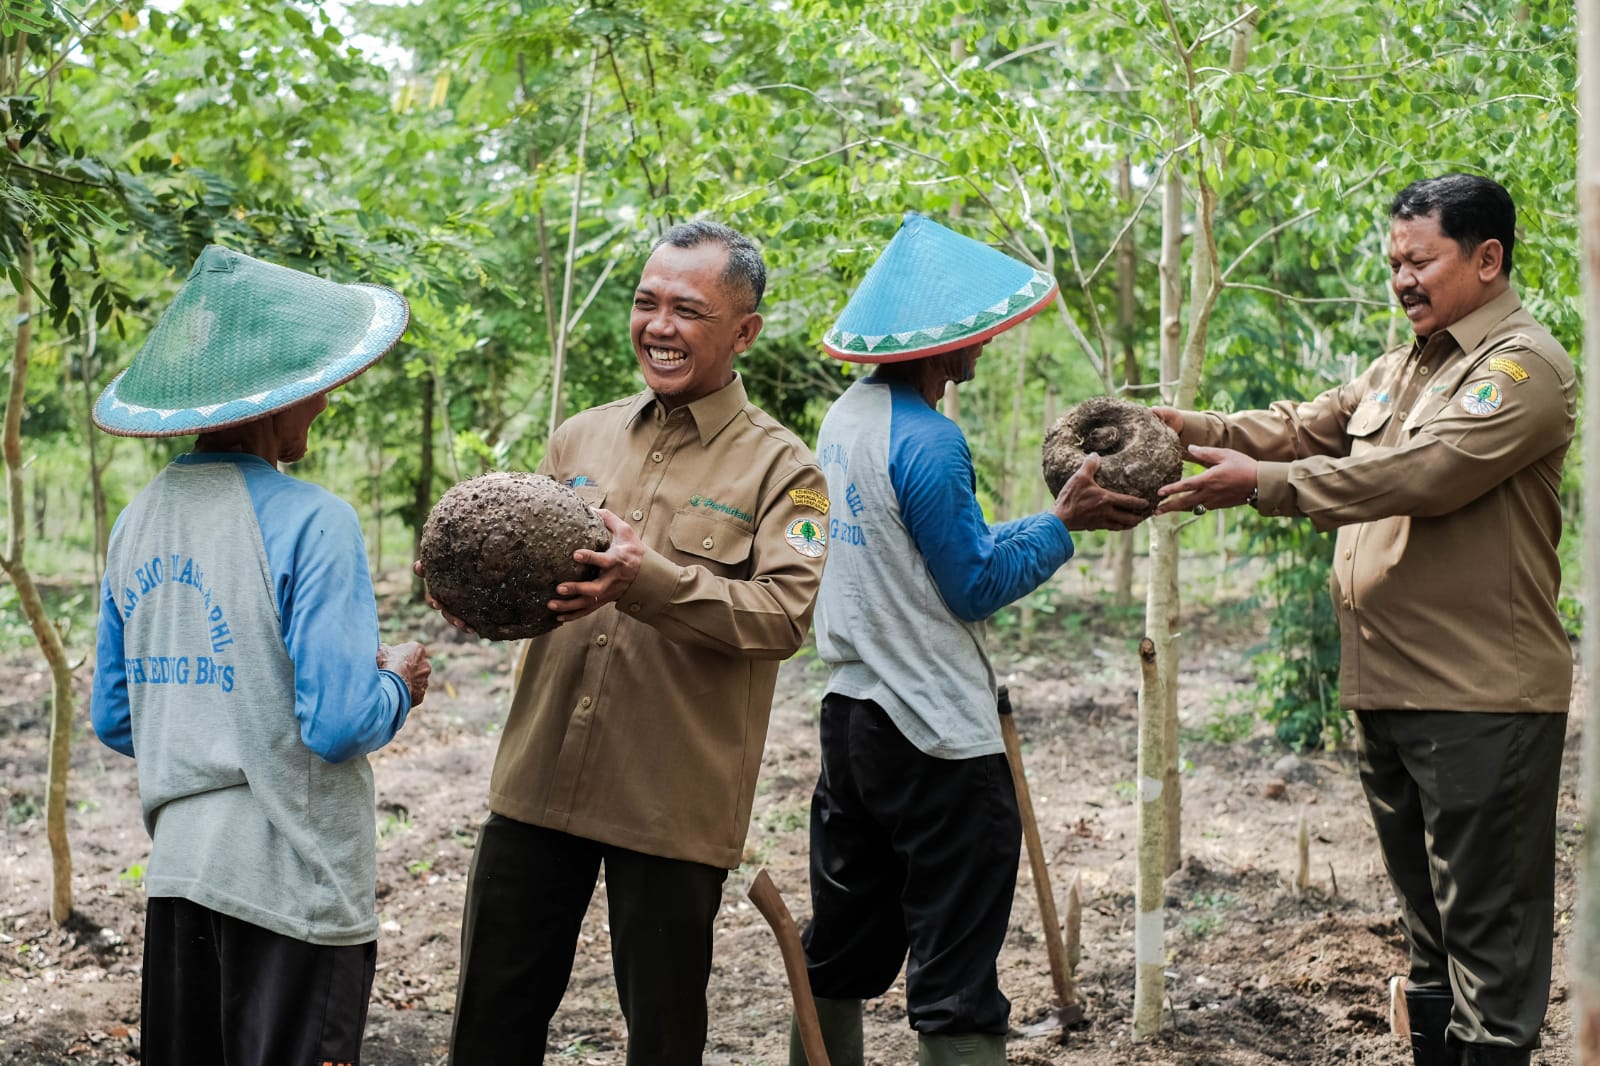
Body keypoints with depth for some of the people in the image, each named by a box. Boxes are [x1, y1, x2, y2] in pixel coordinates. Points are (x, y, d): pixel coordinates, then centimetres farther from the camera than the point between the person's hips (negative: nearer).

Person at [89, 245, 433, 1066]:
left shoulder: (139, 522, 5)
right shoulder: (310, 522, -16)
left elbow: (114, 720, 12)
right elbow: (340, 723, -20)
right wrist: (397, 685, 0)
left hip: (180, 867, 7)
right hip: (291, 877, -6)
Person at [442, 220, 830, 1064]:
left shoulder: (780, 467, -3)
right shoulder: (579, 438, 11)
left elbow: (784, 614, -17)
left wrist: (648, 580, -31)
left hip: (674, 801, -4)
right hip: (540, 776, 4)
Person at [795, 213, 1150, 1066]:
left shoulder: (847, 417, 9)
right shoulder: (927, 442, -19)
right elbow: (976, 586, -14)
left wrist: (1060, 514, 12)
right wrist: (1062, 522, -4)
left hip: (852, 711, 9)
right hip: (937, 739, -9)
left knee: (840, 958, 19)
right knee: (955, 990, -3)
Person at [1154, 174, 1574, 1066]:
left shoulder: (1524, 366, -12)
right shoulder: (1401, 369, 18)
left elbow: (1423, 473, -24)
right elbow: (1307, 427, 12)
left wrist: (1262, 482, -24)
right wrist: (1191, 426, -4)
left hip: (1482, 700, -9)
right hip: (1388, 690, 9)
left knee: (1486, 926, -3)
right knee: (1428, 914, 20)